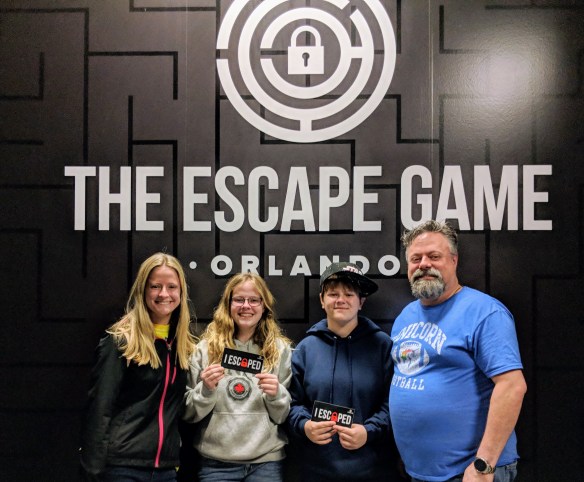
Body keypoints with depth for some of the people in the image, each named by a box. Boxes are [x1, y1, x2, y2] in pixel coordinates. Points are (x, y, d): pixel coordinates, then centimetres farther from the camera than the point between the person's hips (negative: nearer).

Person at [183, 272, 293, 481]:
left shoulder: (281, 349, 2)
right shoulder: (205, 348, 1)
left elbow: (286, 416, 5)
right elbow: (188, 413, 3)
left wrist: (276, 395, -14)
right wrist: (206, 390, -14)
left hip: (266, 461, 0)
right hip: (216, 462, 0)